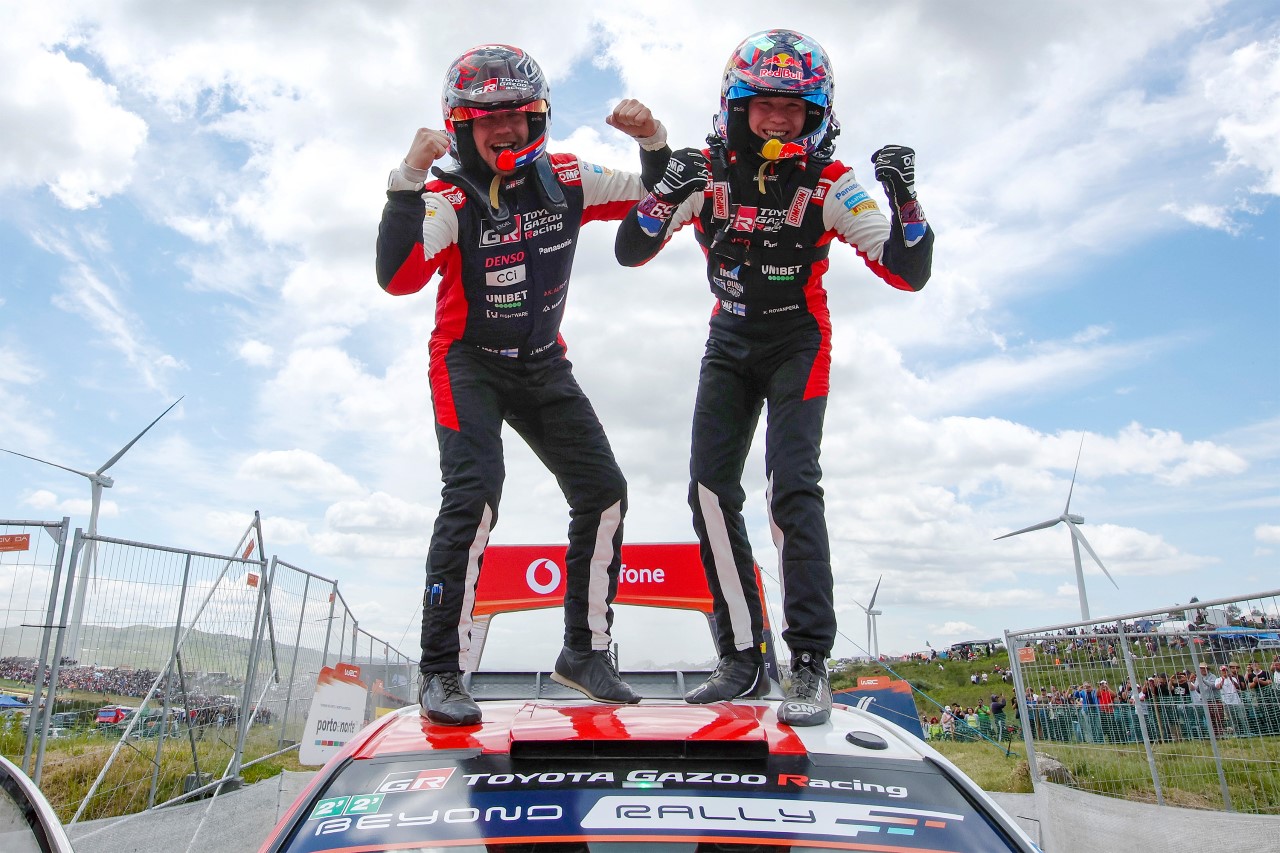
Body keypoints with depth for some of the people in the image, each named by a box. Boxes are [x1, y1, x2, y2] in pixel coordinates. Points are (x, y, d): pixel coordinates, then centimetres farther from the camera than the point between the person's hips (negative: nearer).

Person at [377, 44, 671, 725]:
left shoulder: (565, 180, -2)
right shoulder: (449, 198, -14)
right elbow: (397, 279, -31)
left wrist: (653, 142, -13)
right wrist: (409, 178, -39)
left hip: (543, 364, 5)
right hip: (469, 363, -4)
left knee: (604, 496, -3)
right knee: (475, 494, -25)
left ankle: (585, 651, 13)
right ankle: (440, 672, -10)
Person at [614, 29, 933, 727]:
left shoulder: (829, 185, -13)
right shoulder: (706, 172, -7)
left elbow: (909, 275, -15)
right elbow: (629, 252, -12)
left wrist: (904, 197, -31)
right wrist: (667, 192, -29)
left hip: (798, 344, -3)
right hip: (729, 342, 3)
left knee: (791, 487, -20)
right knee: (710, 490, -5)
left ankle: (810, 665, -10)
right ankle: (742, 659, 5)